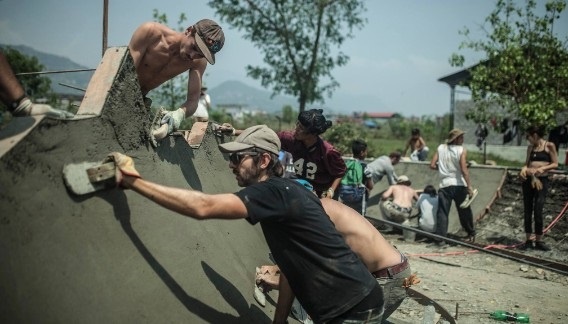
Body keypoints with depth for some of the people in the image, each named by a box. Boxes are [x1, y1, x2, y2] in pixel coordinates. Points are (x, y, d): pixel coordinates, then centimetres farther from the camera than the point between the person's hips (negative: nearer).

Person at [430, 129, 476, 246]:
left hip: (444, 185, 2)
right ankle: (471, 234, 31)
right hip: (459, 185, -2)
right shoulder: (462, 150, -5)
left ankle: (440, 238, -8)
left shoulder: (441, 148, 5)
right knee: (464, 211, 14)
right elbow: (464, 170, -15)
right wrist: (469, 187, -14)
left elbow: (432, 165, 3)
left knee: (442, 213, -1)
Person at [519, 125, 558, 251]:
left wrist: (543, 168, -19)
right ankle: (528, 240, 12)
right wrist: (524, 169, -11)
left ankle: (539, 241, 3)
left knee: (537, 212, -9)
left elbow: (555, 164, -4)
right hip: (528, 180, 5)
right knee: (527, 211, 5)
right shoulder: (530, 148, 11)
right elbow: (527, 163, 10)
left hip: (542, 180, -5)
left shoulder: (549, 146, -3)